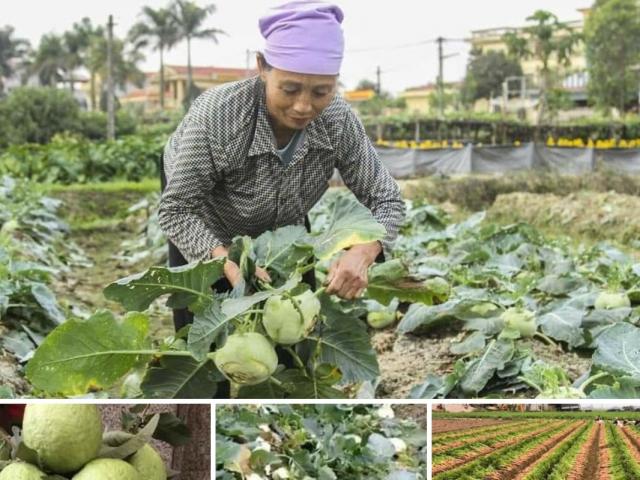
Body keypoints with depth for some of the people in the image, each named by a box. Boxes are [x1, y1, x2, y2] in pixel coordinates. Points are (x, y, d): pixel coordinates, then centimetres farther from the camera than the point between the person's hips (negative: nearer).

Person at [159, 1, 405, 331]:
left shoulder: (339, 122, -28)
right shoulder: (216, 115, -38)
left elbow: (386, 200, -20)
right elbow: (176, 210, -31)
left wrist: (362, 253, -42)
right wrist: (227, 262, -48)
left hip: (282, 231, 3)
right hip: (206, 238, -3)